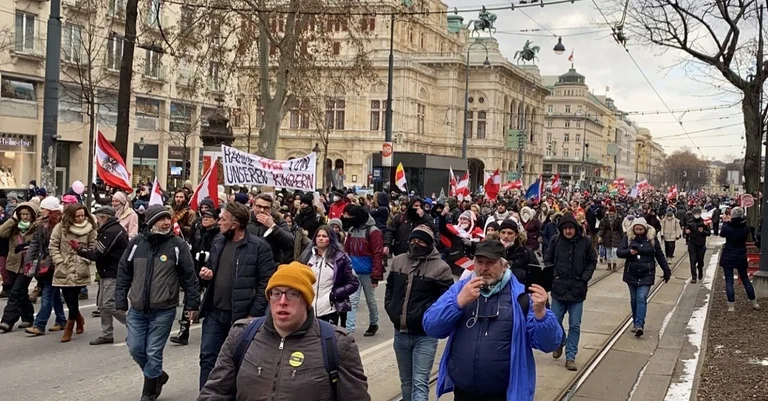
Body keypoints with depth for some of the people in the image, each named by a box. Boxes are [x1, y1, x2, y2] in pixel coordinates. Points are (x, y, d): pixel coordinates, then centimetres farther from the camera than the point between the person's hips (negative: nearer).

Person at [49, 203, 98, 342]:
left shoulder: (90, 228, 2)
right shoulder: (61, 227, 0)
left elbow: (93, 247, 2)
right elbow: (53, 246, 1)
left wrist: (85, 260, -9)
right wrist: (60, 261, -6)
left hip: (80, 270, -1)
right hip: (63, 269, 1)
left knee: (73, 298, -6)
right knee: (68, 298, 7)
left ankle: (69, 328, 7)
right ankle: (79, 318, 34)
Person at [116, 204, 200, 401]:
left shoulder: (177, 245, -7)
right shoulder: (136, 243, 0)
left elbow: (189, 276, -3)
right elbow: (124, 274, 7)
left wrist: (192, 303, -3)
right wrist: (121, 302, 5)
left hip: (163, 311, -3)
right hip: (137, 310, 3)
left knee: (153, 353, 1)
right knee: (135, 349, 8)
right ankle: (157, 376, 34)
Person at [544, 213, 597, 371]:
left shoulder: (585, 241, -5)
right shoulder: (555, 241, -4)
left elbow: (593, 261, 6)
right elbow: (547, 259, 6)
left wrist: (585, 277, -5)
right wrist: (553, 275, -7)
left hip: (577, 290, 0)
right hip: (559, 287, 1)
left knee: (575, 326, 2)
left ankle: (570, 356, 10)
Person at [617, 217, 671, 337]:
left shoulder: (651, 238, -1)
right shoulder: (628, 238, -2)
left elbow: (659, 256, 8)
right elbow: (619, 252, -7)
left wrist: (666, 270, 9)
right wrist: (629, 252, -27)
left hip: (646, 275, -2)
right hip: (631, 274, 2)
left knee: (642, 298, -13)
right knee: (634, 299, 11)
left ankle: (639, 325, -20)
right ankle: (635, 322, 25)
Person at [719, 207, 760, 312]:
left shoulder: (728, 227, -16)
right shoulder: (746, 228, -10)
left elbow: (722, 234, 5)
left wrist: (725, 223, 17)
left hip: (728, 257, -3)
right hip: (741, 257, 3)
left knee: (729, 281, 1)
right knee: (745, 279, 17)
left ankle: (731, 306, -2)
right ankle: (754, 303, 22)